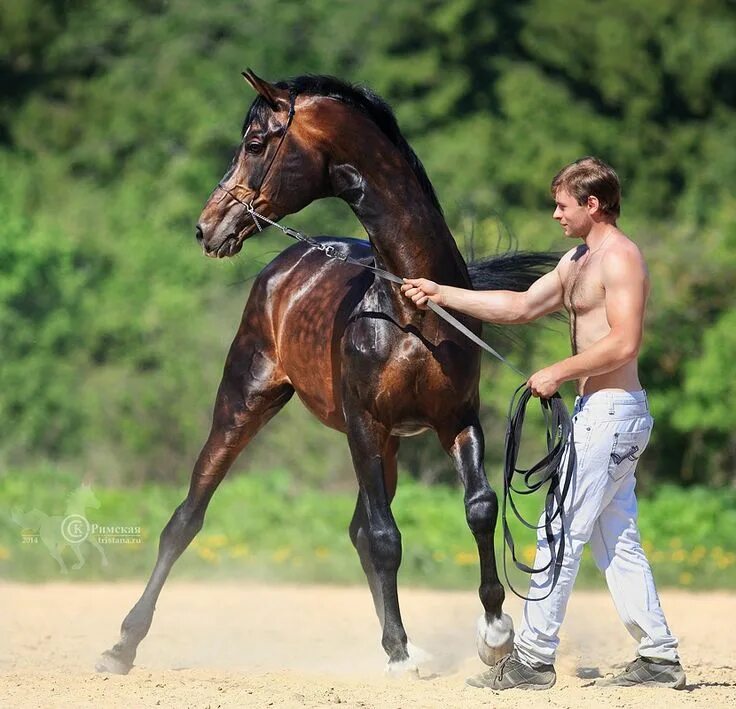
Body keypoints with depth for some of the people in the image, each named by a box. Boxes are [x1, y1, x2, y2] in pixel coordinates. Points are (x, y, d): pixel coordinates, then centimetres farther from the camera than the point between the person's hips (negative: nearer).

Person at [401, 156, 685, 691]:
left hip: (611, 411, -10)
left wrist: (559, 373, -17)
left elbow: (624, 344, -23)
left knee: (561, 532, -8)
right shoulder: (578, 261, 18)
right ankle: (660, 657, 11)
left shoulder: (620, 259, -13)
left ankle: (533, 659, -5)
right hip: (601, 412, 10)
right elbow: (519, 307, 22)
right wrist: (441, 295, 19)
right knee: (616, 541, 10)